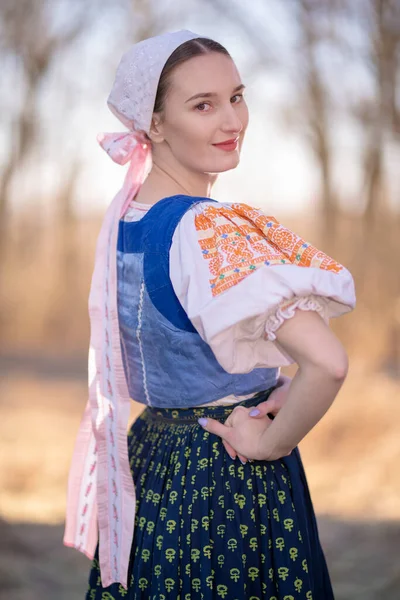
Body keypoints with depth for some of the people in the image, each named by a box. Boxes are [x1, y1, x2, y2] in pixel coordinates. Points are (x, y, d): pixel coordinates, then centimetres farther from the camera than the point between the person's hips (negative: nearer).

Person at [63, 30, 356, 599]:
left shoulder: (120, 214, 0)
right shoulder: (208, 231, -25)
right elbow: (326, 363, -35)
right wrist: (272, 442, -19)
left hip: (144, 459, 8)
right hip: (232, 484, -8)